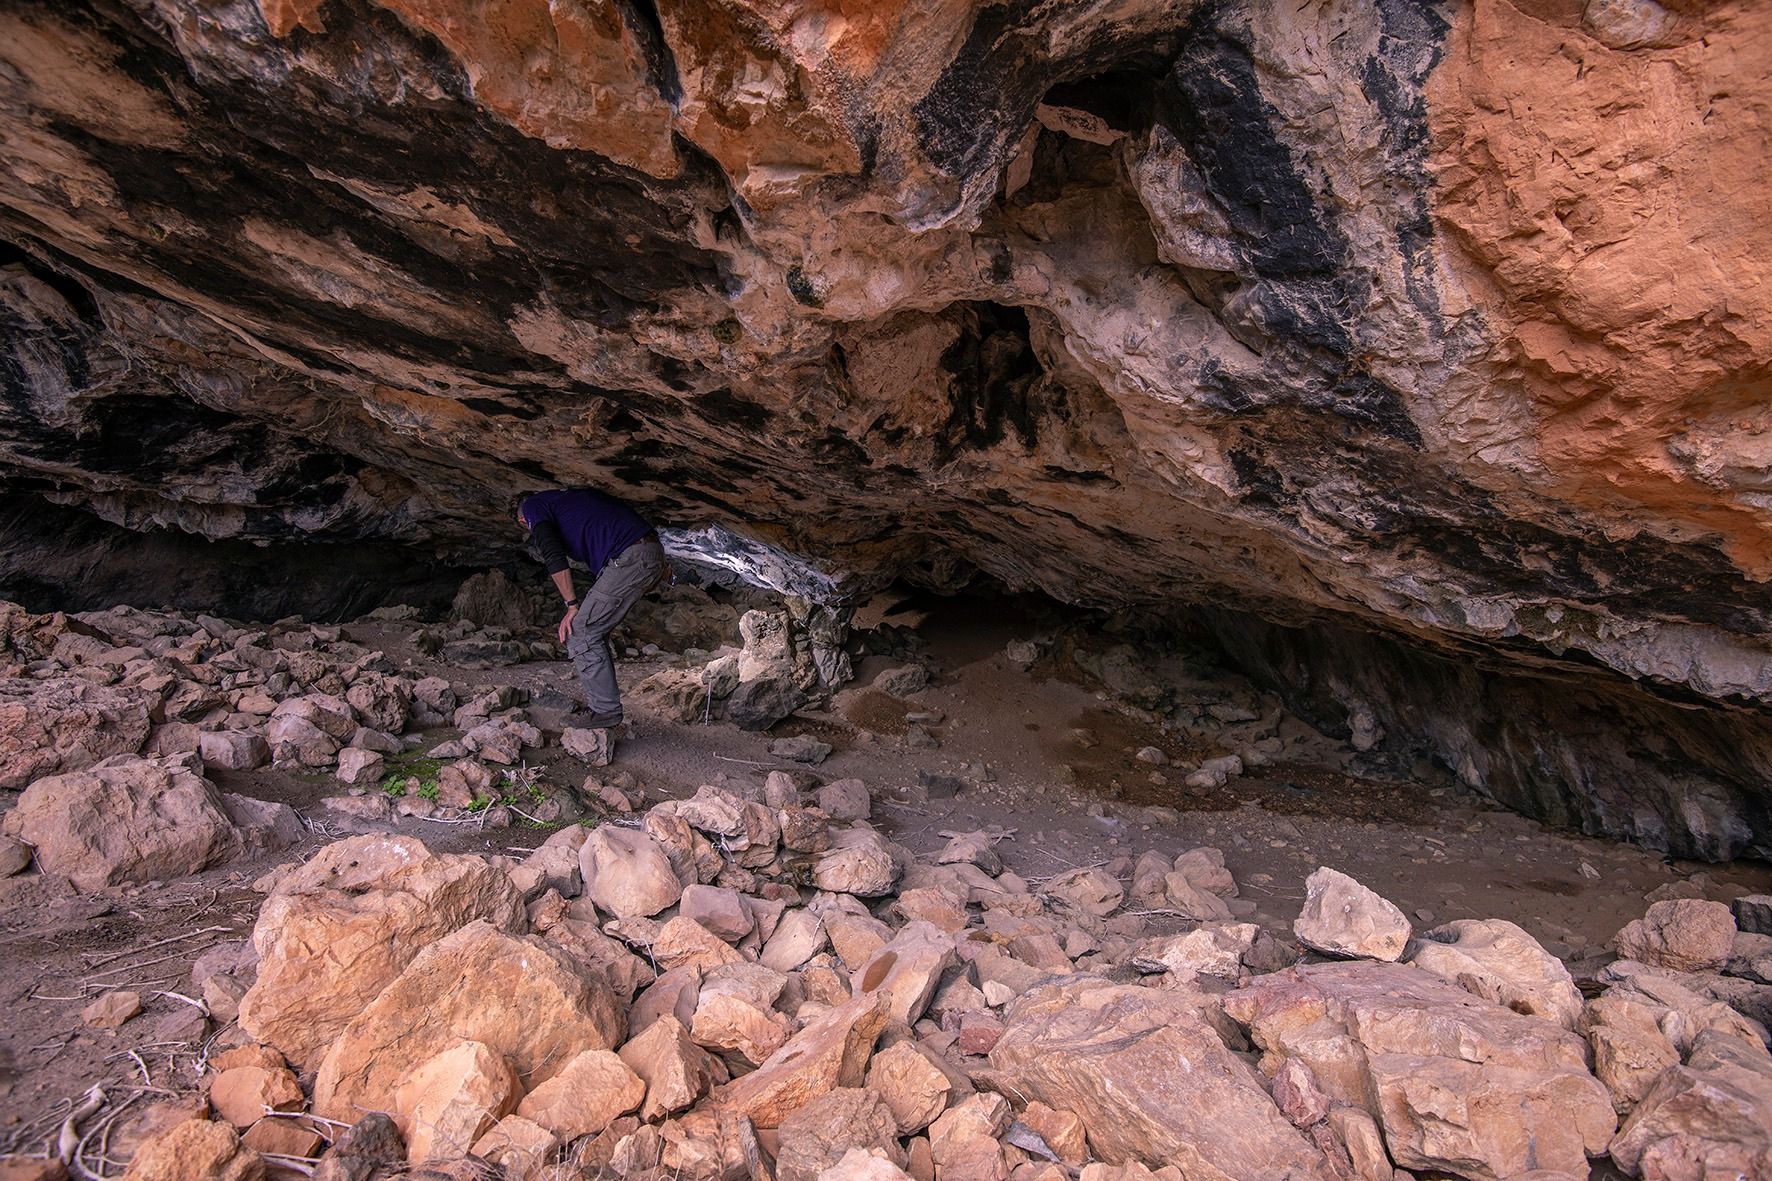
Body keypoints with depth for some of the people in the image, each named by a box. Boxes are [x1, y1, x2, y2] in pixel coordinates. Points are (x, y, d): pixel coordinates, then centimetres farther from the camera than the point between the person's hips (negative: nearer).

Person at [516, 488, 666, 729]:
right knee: (593, 631, 18)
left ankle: (605, 709, 3)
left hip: (629, 558, -9)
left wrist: (572, 605, -3)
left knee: (579, 633, 0)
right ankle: (601, 701, 22)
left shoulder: (532, 506, 8)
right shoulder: (569, 494, 33)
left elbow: (554, 555, -7)